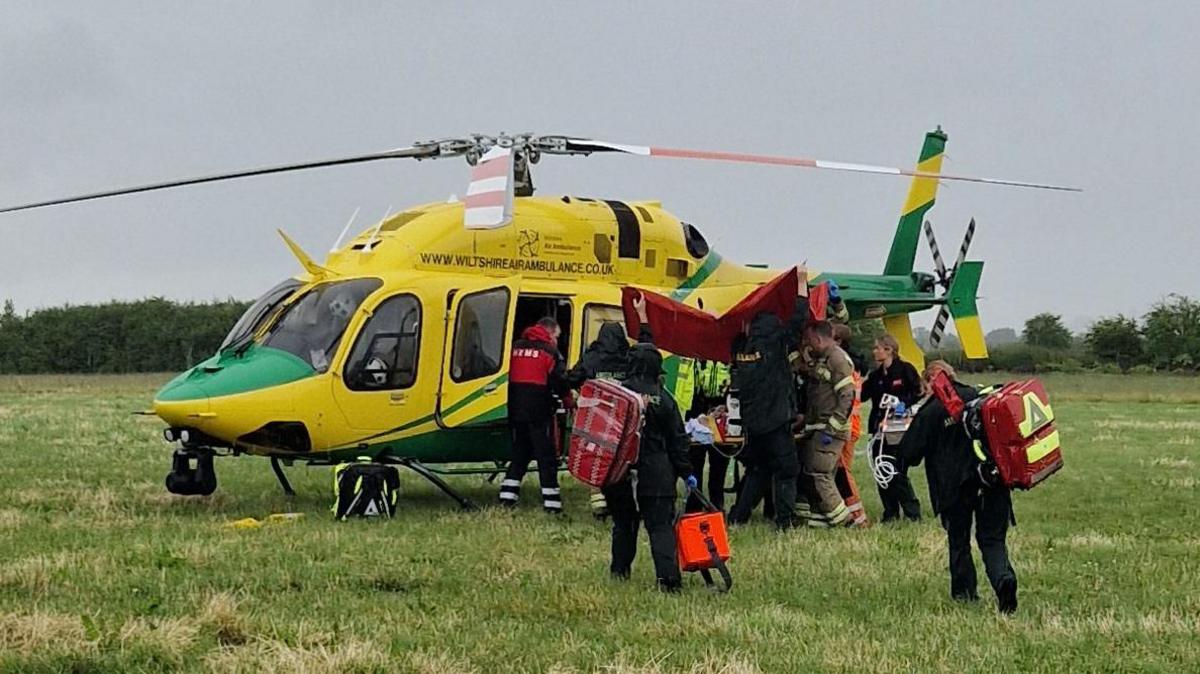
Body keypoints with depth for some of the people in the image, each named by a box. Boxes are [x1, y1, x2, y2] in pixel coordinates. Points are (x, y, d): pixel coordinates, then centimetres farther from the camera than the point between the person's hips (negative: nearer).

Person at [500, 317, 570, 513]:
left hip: (516, 410, 6)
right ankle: (551, 503, -2)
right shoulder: (549, 352, -7)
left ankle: (507, 497, 11)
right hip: (539, 412, -6)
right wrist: (568, 399, 9)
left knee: (519, 454, 16)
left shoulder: (515, 348, 11)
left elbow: (508, 376, 16)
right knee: (547, 457, 0)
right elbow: (560, 382, -8)